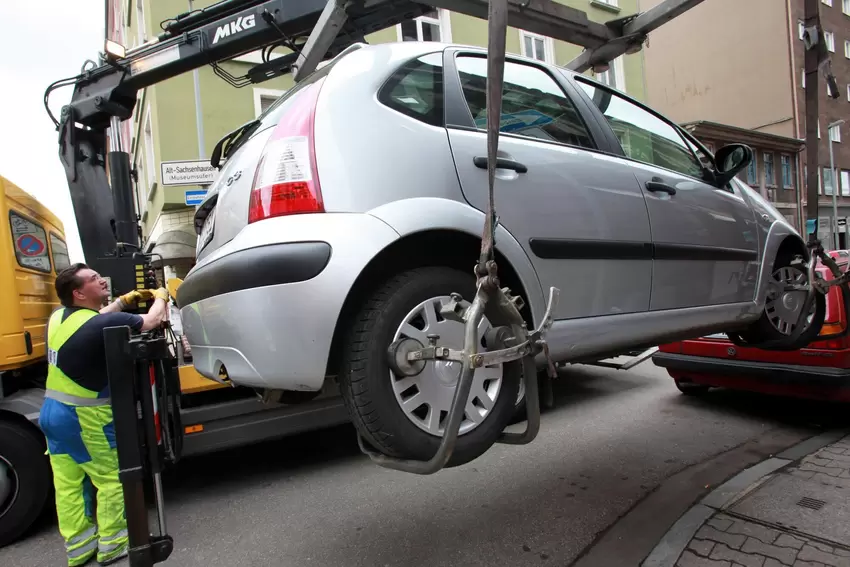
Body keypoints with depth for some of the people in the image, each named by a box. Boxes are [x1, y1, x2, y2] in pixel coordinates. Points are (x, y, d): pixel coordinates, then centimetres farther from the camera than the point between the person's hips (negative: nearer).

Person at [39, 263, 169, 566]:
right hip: (84, 417, -8)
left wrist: (126, 299, 23)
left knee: (68, 485, 16)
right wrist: (160, 297, 7)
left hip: (52, 410, 8)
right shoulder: (102, 324, -24)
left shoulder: (58, 318, 2)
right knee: (112, 479, 8)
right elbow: (152, 321, -12)